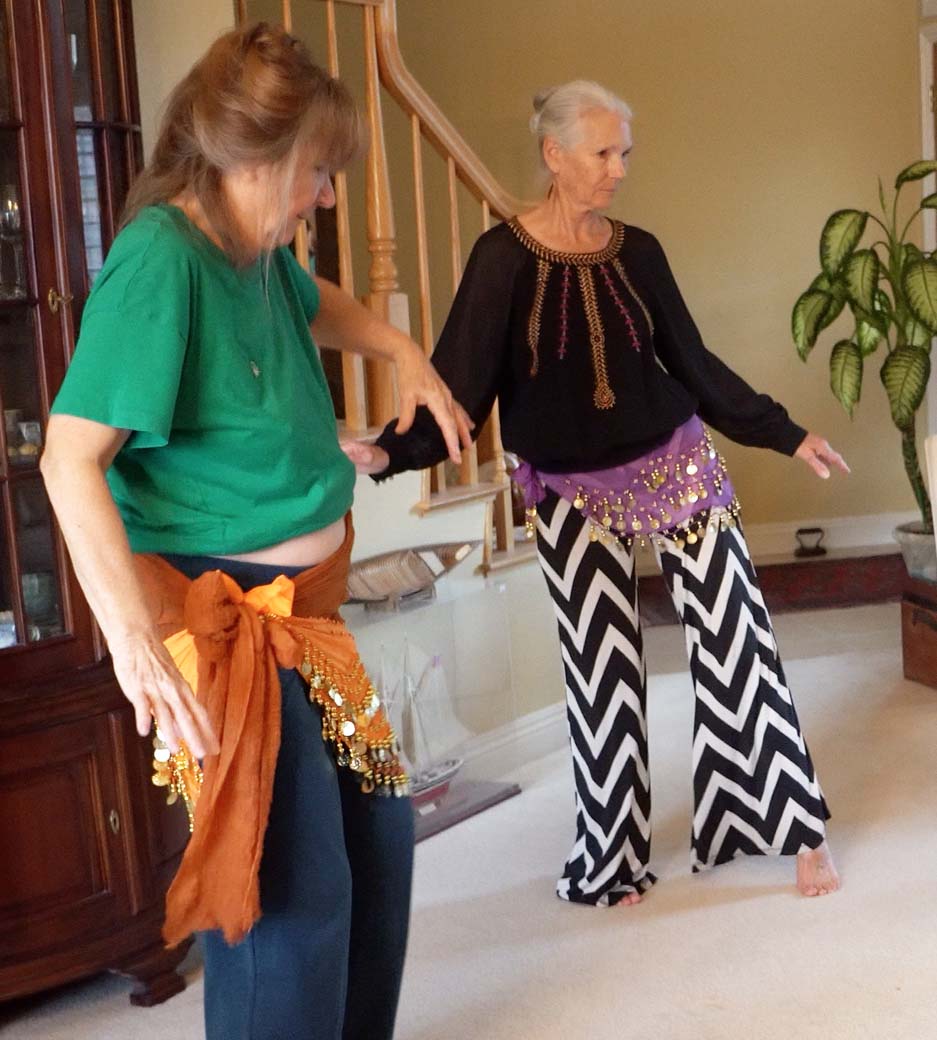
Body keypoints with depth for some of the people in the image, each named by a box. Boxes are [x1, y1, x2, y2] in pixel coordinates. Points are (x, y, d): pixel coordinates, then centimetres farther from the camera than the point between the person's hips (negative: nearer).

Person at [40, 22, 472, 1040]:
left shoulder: (262, 257, 6)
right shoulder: (160, 258, -20)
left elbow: (319, 303, 32)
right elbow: (71, 458, -25)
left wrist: (405, 354, 15)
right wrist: (134, 638, -32)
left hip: (302, 612, 10)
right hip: (220, 622, -10)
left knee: (376, 833, 17)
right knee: (296, 889, -7)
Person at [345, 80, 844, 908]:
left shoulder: (637, 251, 1)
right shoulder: (504, 258, -10)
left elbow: (693, 363, 9)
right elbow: (462, 380, -15)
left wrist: (785, 434, 12)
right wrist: (388, 451, -30)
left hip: (676, 468, 3)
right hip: (573, 496, -2)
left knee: (738, 638, 0)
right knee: (601, 672, 6)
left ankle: (796, 826, 13)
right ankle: (613, 858, 21)